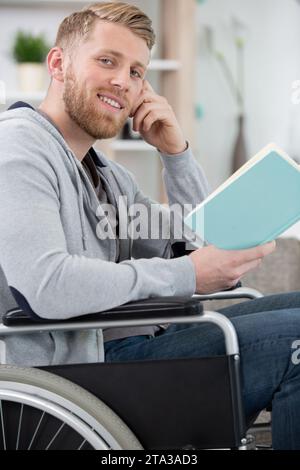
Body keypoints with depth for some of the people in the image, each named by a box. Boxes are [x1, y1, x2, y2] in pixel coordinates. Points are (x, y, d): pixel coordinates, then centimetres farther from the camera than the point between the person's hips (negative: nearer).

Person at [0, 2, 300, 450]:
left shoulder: (109, 175, 19)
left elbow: (202, 249, 16)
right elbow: (47, 287, -25)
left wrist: (177, 152, 5)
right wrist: (185, 276, -17)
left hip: (141, 338, 10)